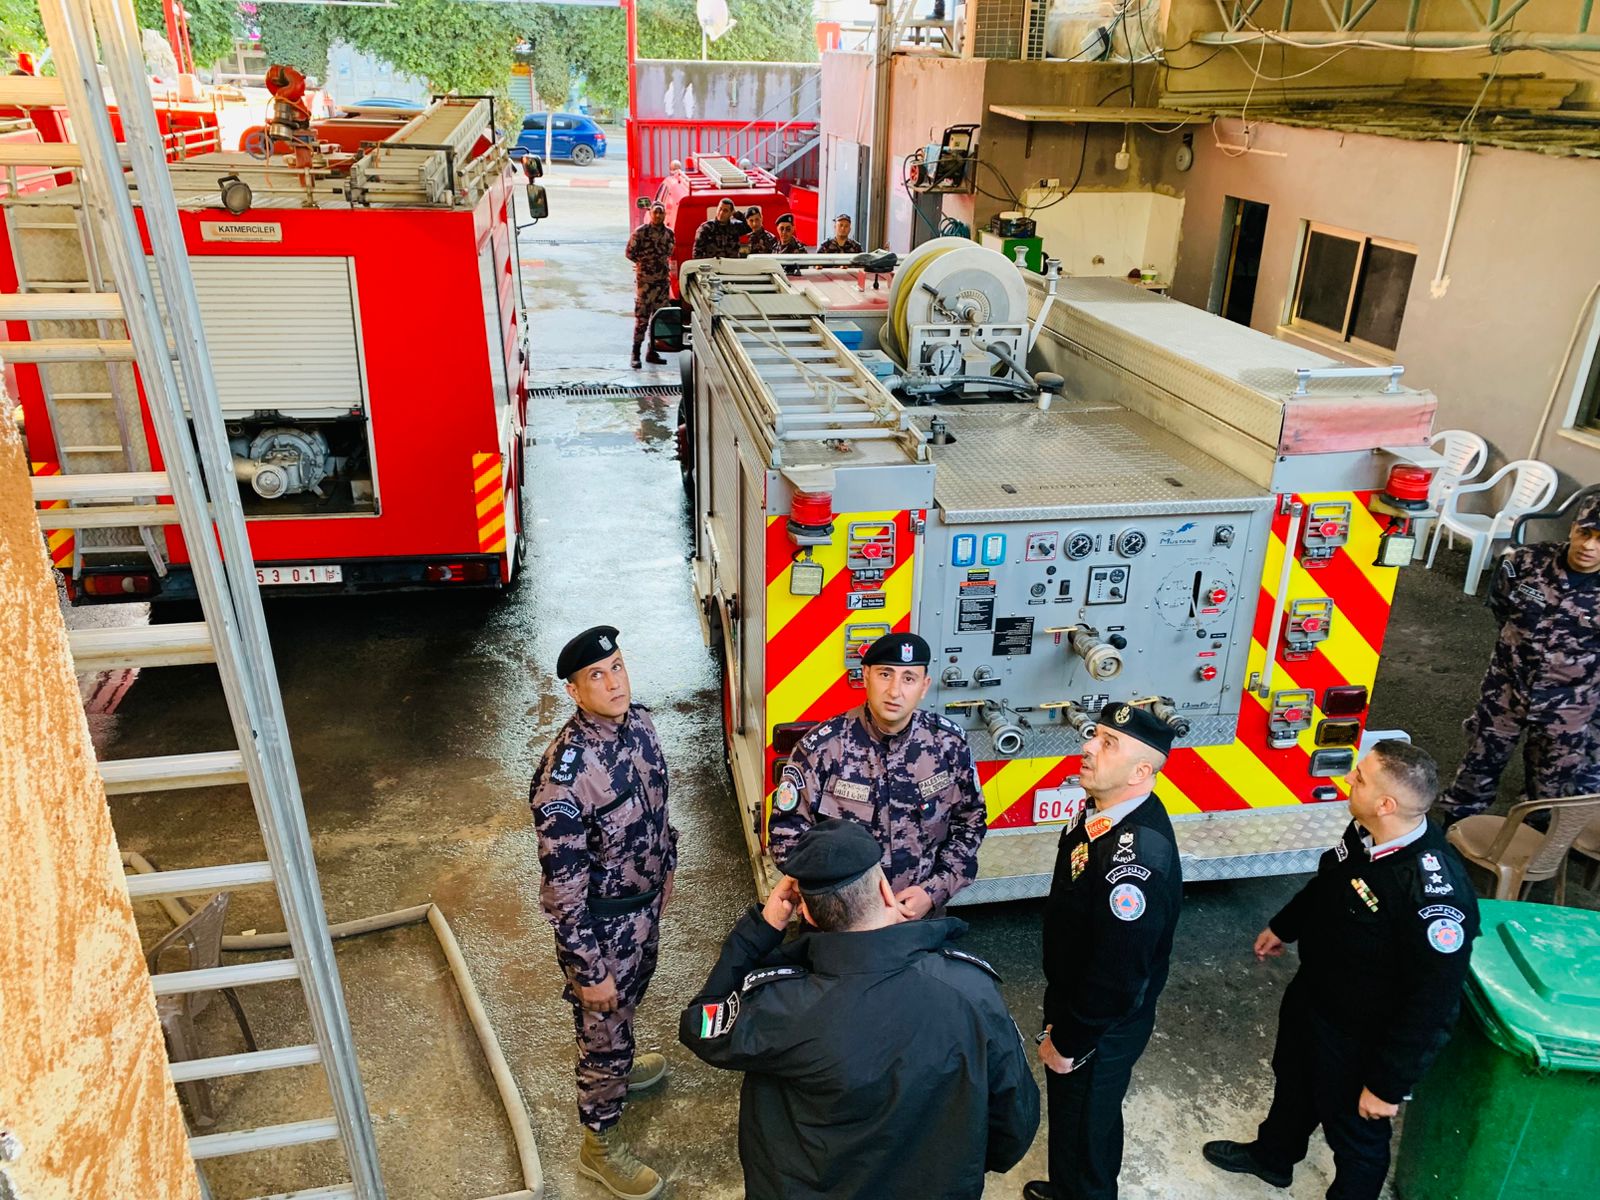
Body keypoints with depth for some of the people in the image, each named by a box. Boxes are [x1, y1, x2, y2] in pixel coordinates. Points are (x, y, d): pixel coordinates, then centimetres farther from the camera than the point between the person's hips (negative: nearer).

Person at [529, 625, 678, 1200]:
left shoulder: (638, 722, -10)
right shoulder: (565, 771, -34)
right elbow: (563, 885, -27)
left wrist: (665, 869, 19)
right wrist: (588, 970, -21)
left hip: (644, 900, 7)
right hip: (599, 919, -7)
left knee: (630, 996, 31)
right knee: (602, 1025, 13)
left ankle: (617, 1064, 61)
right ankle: (600, 1145, 37)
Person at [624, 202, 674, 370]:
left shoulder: (669, 233, 9)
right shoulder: (640, 232, -5)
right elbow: (629, 253, -2)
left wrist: (666, 266, 8)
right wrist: (644, 262, 0)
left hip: (663, 280, 5)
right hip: (644, 280, -5)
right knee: (642, 317, -7)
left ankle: (652, 351, 17)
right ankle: (636, 354, -4)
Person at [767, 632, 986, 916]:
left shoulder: (950, 743, -5)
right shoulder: (822, 746, -13)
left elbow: (969, 822, 5)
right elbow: (787, 832, -8)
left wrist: (934, 892, -6)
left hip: (922, 912, 2)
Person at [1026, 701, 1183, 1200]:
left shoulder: (1135, 855, -37)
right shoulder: (1102, 811, -7)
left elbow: (1117, 975, -31)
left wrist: (1066, 1042, -17)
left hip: (1103, 1027, -9)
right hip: (1072, 997, 9)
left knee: (1086, 1121, 17)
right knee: (1066, 1105, 30)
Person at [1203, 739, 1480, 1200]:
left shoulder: (1433, 894, -39)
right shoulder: (1363, 832, -16)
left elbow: (1434, 1004, -30)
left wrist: (1389, 1085, -20)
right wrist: (1283, 926, 22)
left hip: (1361, 1037, -8)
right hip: (1311, 991, 8)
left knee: (1355, 1128, 19)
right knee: (1293, 1080, 32)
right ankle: (1273, 1155, 60)